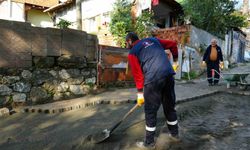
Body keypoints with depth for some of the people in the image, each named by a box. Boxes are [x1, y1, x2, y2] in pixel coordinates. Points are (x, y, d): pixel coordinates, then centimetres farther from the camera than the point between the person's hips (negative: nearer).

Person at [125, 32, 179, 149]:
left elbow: (137, 74, 3)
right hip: (169, 75, 6)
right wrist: (175, 60, 32)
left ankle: (149, 142, 19)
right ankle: (174, 133, 38)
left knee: (150, 111, 7)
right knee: (170, 106, 21)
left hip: (153, 79, -6)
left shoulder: (132, 52, 7)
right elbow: (173, 44, 23)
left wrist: (140, 93, 9)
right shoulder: (153, 40, 22)